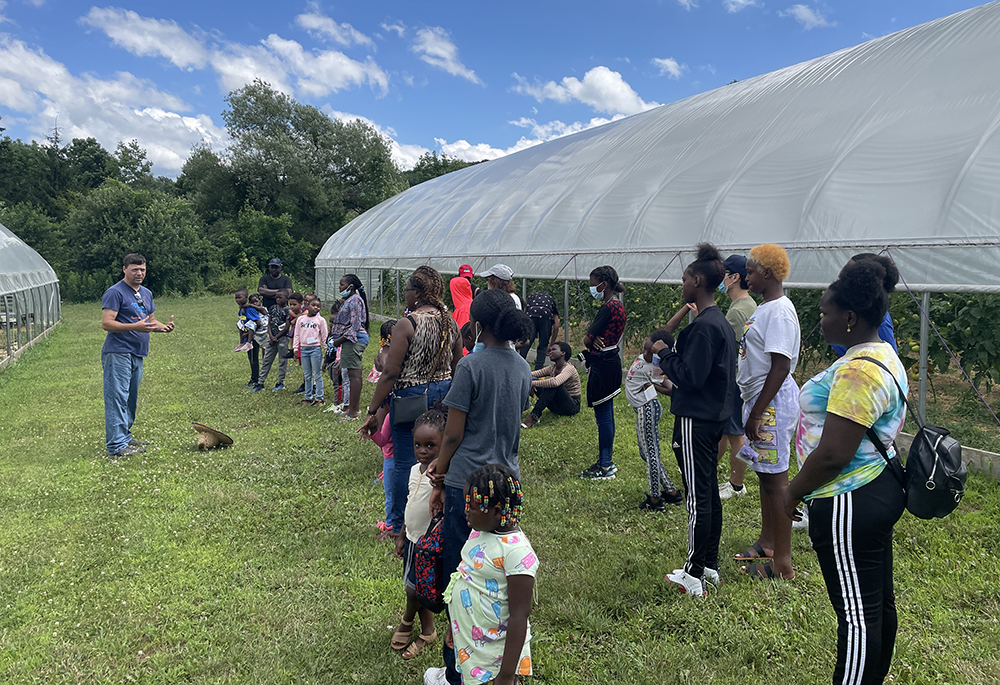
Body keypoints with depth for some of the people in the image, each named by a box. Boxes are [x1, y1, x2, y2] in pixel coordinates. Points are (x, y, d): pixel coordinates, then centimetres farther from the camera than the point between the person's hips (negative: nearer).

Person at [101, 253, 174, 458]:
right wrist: (135, 327, -28)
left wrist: (164, 326, 2)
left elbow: (150, 320, 24)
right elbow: (106, 323, -17)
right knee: (117, 398, -9)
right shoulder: (115, 292, -10)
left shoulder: (146, 293, 17)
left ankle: (125, 436, 29)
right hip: (118, 354, -9)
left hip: (137, 355, 9)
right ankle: (116, 446, -8)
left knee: (130, 399, 17)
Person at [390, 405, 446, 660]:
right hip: (413, 538, 7)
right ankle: (427, 632, 36)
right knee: (416, 587, 17)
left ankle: (407, 621, 33)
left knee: (414, 589, 4)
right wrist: (402, 537, 17)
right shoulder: (415, 470, 2)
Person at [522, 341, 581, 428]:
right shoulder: (552, 368, 7)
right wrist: (530, 382, -22)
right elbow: (533, 374, 1)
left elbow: (555, 382, -37)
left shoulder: (569, 368, -17)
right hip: (556, 406, 7)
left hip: (573, 405, -7)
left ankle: (534, 415, -36)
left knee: (553, 384, -34)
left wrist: (534, 383, -34)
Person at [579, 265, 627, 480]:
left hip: (603, 365, -10)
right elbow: (592, 337, 10)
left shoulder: (608, 307, -19)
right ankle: (606, 460, 26)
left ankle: (605, 467, 6)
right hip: (611, 361, 10)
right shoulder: (618, 305, 12)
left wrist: (591, 340, 2)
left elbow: (588, 339, -18)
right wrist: (594, 339, -10)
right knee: (606, 414, 16)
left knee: (603, 415, -2)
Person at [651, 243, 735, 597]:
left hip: (695, 421, -10)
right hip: (713, 417, 10)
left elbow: (690, 376, -22)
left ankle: (694, 575, 8)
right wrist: (671, 357, 15)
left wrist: (665, 354, -8)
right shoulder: (722, 323, 12)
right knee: (710, 492, 16)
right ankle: (711, 566, 28)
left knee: (698, 496, -2)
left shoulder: (704, 326, -20)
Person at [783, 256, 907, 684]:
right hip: (879, 490, 11)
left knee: (856, 612, 0)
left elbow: (832, 455, -27)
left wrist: (793, 492, -11)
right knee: (879, 601, 20)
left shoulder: (857, 371, -24)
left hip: (850, 504, -11)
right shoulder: (884, 355, 10)